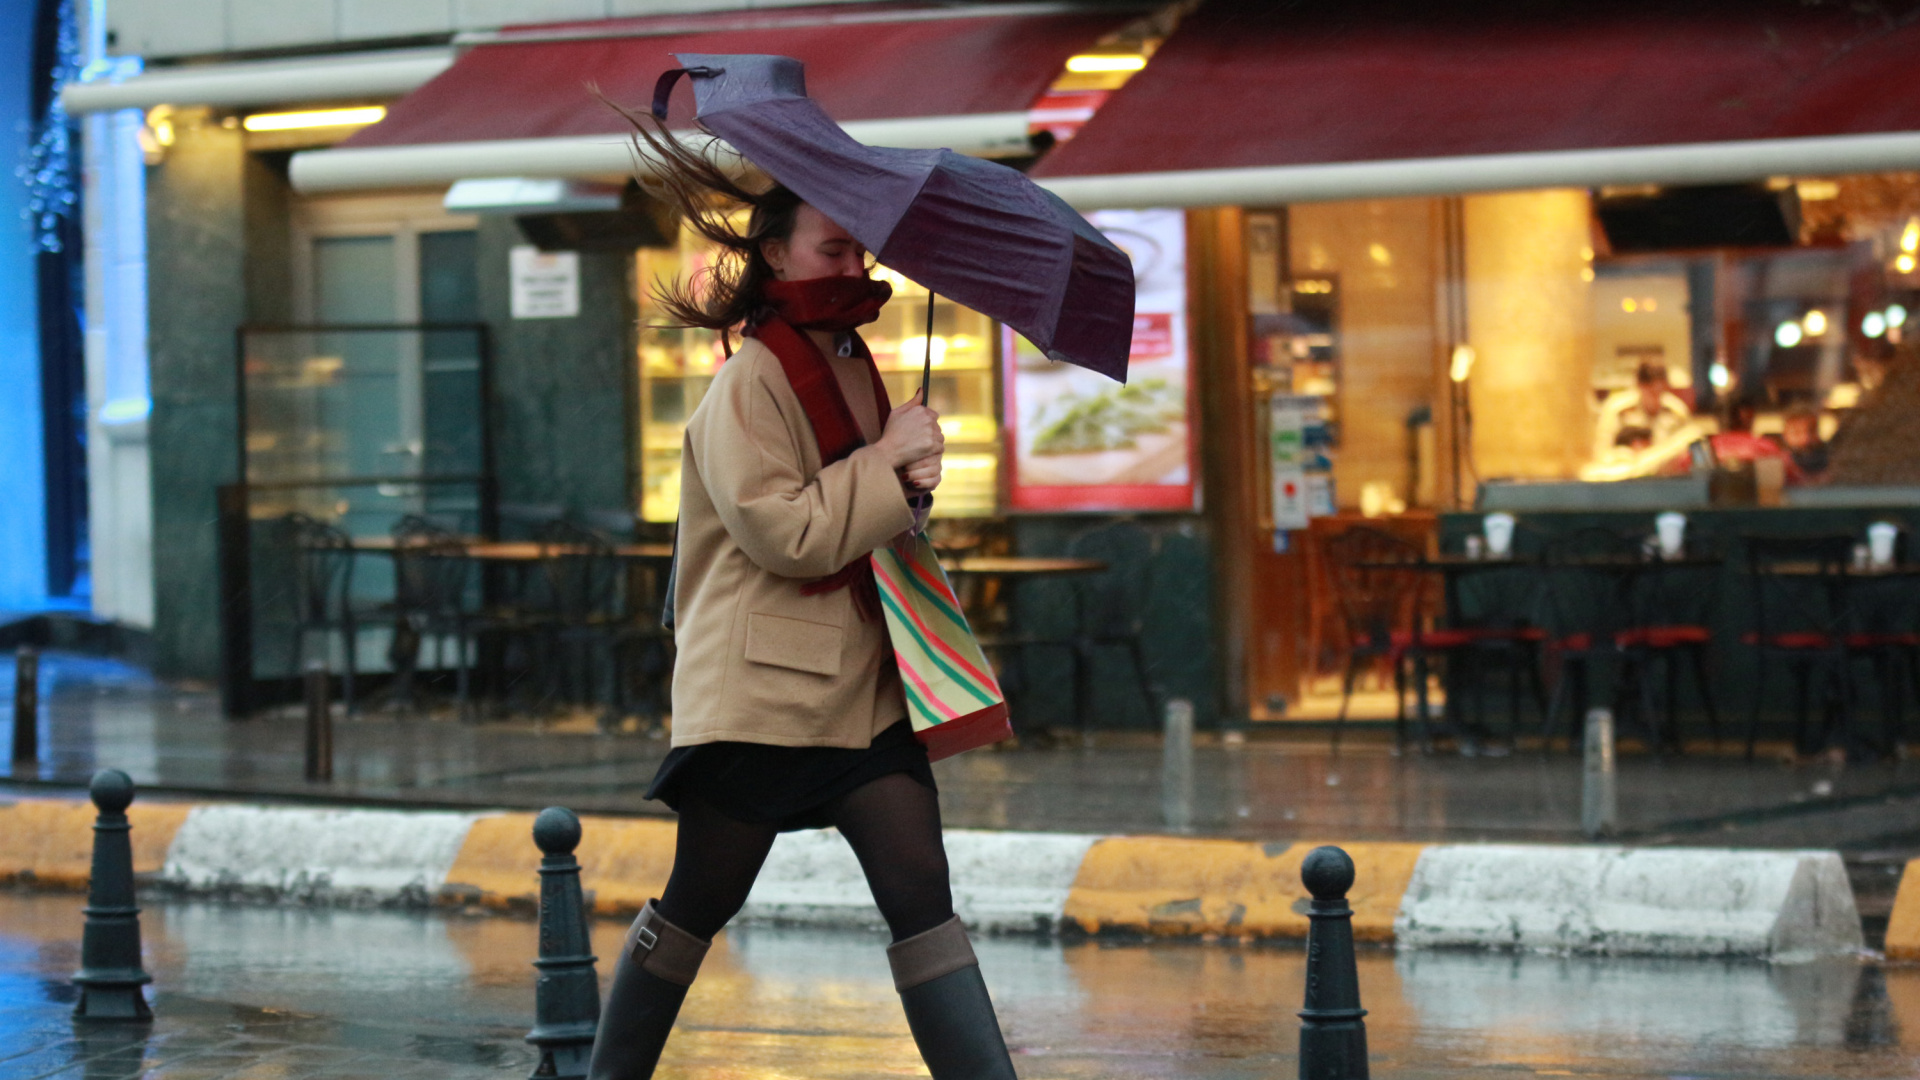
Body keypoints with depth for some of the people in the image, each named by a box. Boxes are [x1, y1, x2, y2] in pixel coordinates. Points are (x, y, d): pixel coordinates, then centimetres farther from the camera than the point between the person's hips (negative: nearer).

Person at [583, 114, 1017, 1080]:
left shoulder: (856, 367, 14)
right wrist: (886, 465, -14)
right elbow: (779, 531, -19)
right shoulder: (749, 384, -11)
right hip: (758, 685, -7)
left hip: (862, 686, 7)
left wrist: (911, 477, 4)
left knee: (922, 896, -2)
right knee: (698, 902, 4)